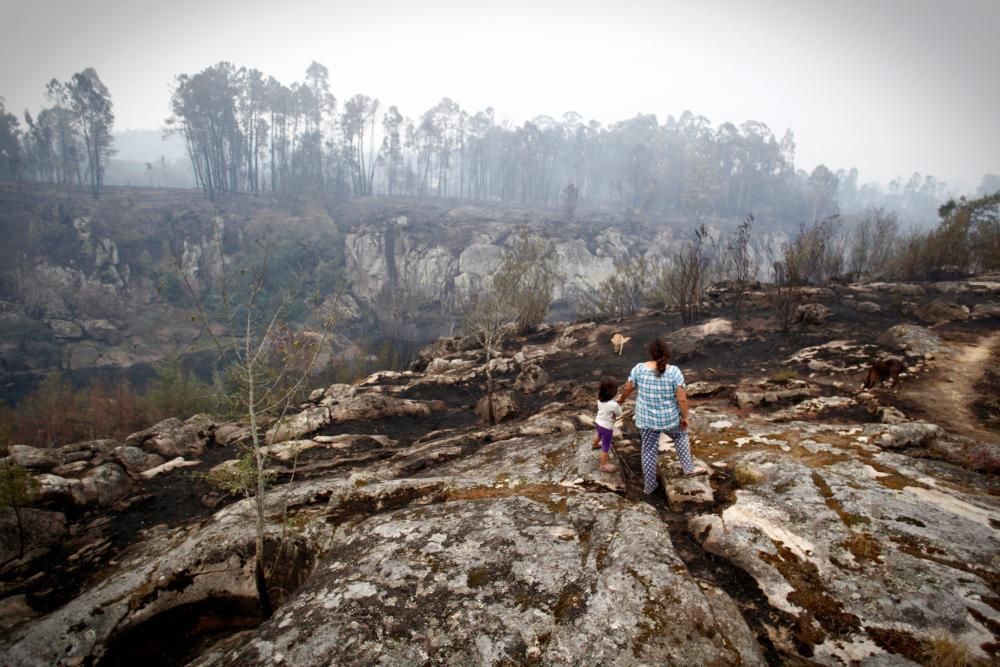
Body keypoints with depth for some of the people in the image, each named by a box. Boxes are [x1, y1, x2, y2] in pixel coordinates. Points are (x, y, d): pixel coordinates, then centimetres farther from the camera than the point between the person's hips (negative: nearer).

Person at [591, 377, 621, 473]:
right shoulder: (613, 404, -34)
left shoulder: (600, 399, -14)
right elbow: (619, 414, -14)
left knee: (599, 434, 40)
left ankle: (594, 445, 69)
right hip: (606, 427, -8)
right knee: (605, 447, 9)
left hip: (598, 422, 8)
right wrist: (619, 404, 2)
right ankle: (603, 465, 23)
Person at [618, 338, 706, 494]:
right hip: (669, 418, -1)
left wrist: (622, 398, 21)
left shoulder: (639, 369, -12)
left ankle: (649, 486, 26)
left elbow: (627, 388, 1)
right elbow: (682, 399, -17)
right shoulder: (674, 371, -17)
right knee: (681, 436, 29)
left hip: (646, 419, 1)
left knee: (649, 451, 15)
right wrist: (684, 417, -2)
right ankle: (688, 469, 38)